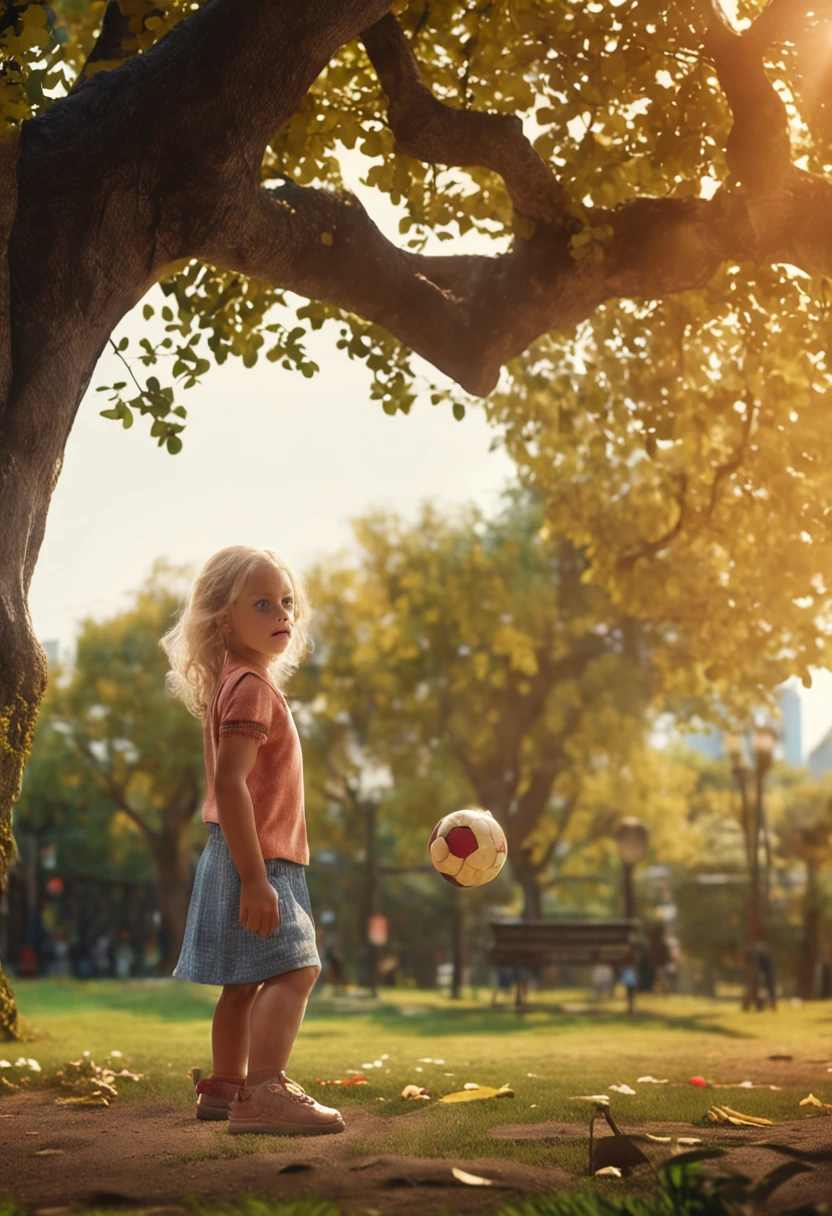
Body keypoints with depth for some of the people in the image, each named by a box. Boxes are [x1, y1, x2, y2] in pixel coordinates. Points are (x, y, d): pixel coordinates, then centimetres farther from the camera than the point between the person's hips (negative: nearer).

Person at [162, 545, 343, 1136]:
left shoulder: (238, 684, 16)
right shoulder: (251, 687, -16)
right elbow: (230, 784, -24)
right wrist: (255, 878, -28)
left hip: (253, 861, 11)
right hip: (257, 859, -11)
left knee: (246, 981, 18)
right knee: (294, 970, -18)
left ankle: (225, 1087, 29)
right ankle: (265, 1095, -26)